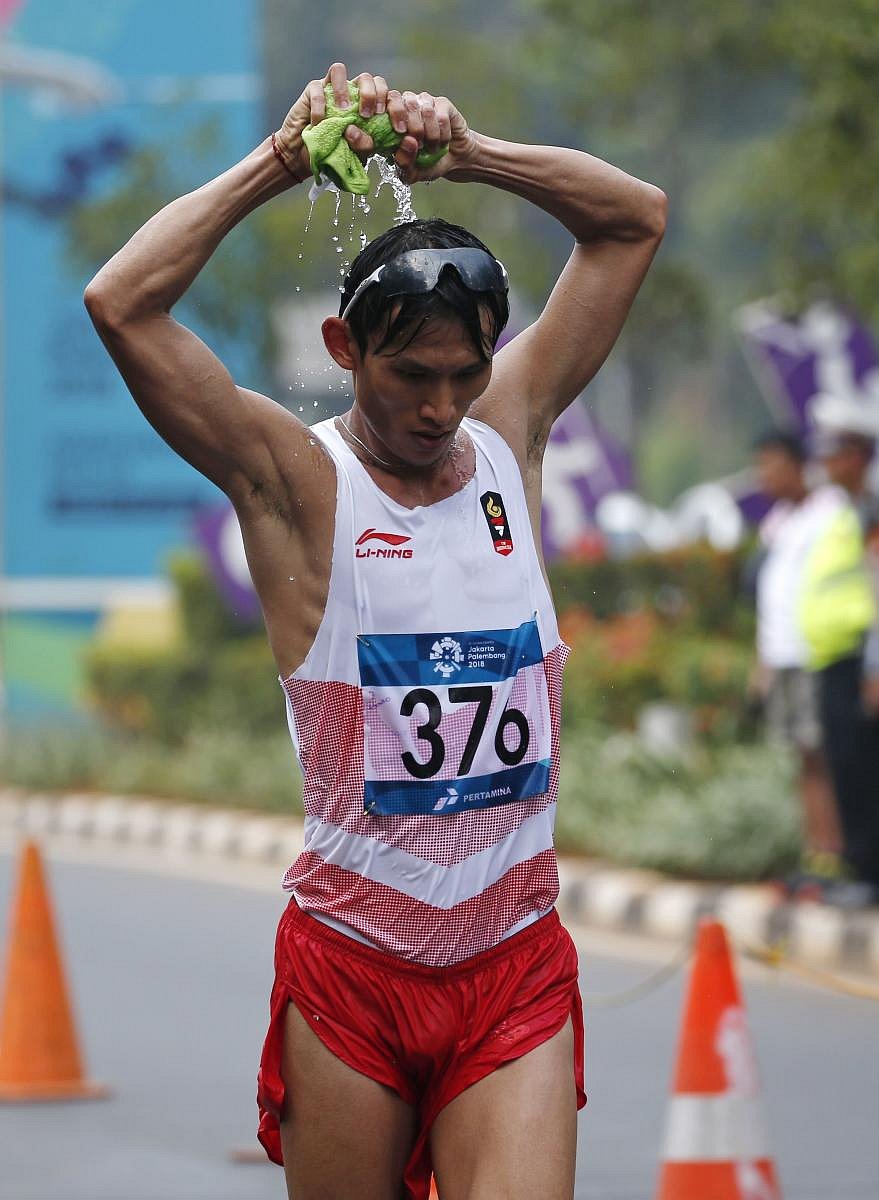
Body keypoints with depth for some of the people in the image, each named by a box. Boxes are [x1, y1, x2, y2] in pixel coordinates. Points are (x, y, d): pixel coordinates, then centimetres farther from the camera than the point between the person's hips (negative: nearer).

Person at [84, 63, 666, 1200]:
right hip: (351, 969, -2)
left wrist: (463, 152, -2)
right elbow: (121, 303, -17)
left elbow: (636, 220, 11)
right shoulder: (295, 478, -4)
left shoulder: (508, 434, 7)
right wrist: (278, 162, -9)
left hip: (516, 966, 2)